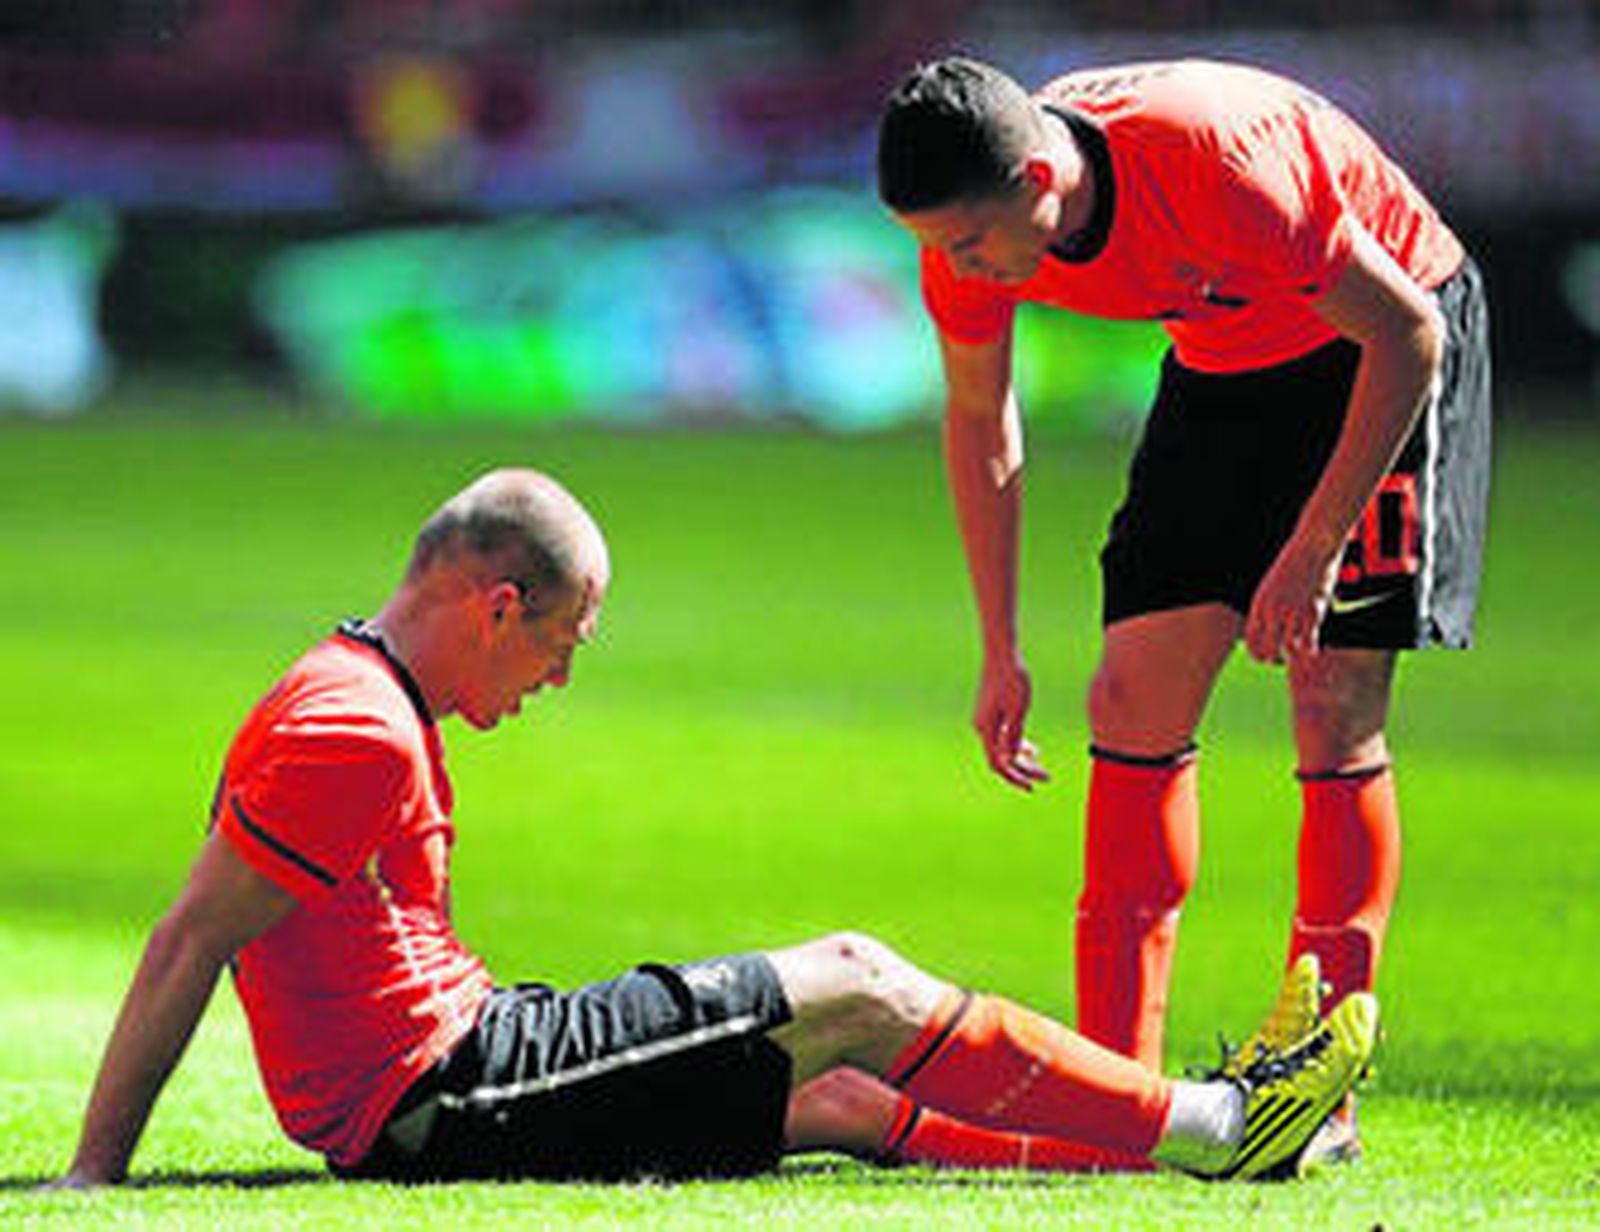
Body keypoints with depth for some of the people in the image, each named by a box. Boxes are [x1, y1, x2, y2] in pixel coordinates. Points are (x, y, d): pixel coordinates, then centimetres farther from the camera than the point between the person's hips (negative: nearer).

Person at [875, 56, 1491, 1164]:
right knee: (1135, 701, -6)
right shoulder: (970, 228, -18)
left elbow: (1408, 333, -27)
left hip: (1378, 348, -6)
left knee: (1336, 710, -13)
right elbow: (980, 421, 1)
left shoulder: (1219, 160, -38)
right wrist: (1001, 654, 1)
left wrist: (1314, 549, -26)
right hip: (1223, 362, 6)